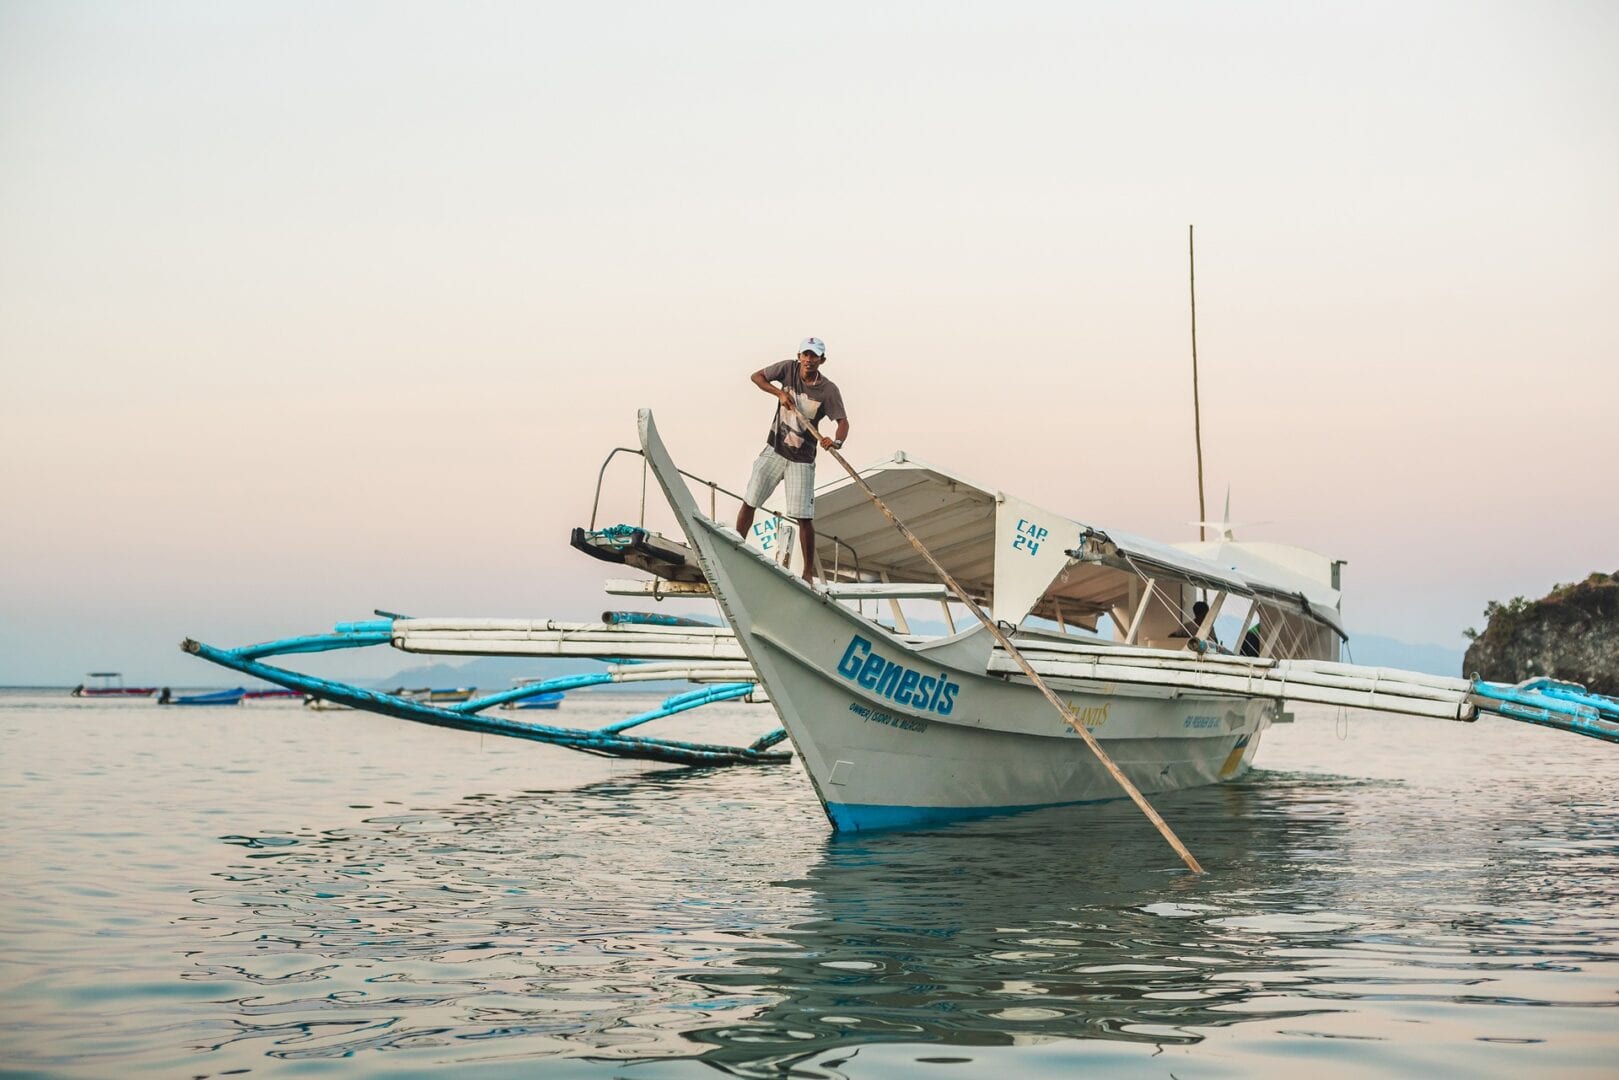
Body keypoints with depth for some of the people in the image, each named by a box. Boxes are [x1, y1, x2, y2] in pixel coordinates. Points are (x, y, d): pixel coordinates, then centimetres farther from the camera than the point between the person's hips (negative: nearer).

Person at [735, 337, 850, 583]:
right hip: (774, 450, 3)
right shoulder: (789, 368, -5)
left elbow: (843, 422, -15)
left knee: (804, 517, -5)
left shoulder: (828, 389, -11)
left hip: (802, 459, -2)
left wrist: (836, 442, -37)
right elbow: (756, 376, 4)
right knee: (749, 502, 3)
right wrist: (779, 393, -12)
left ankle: (808, 573, 4)